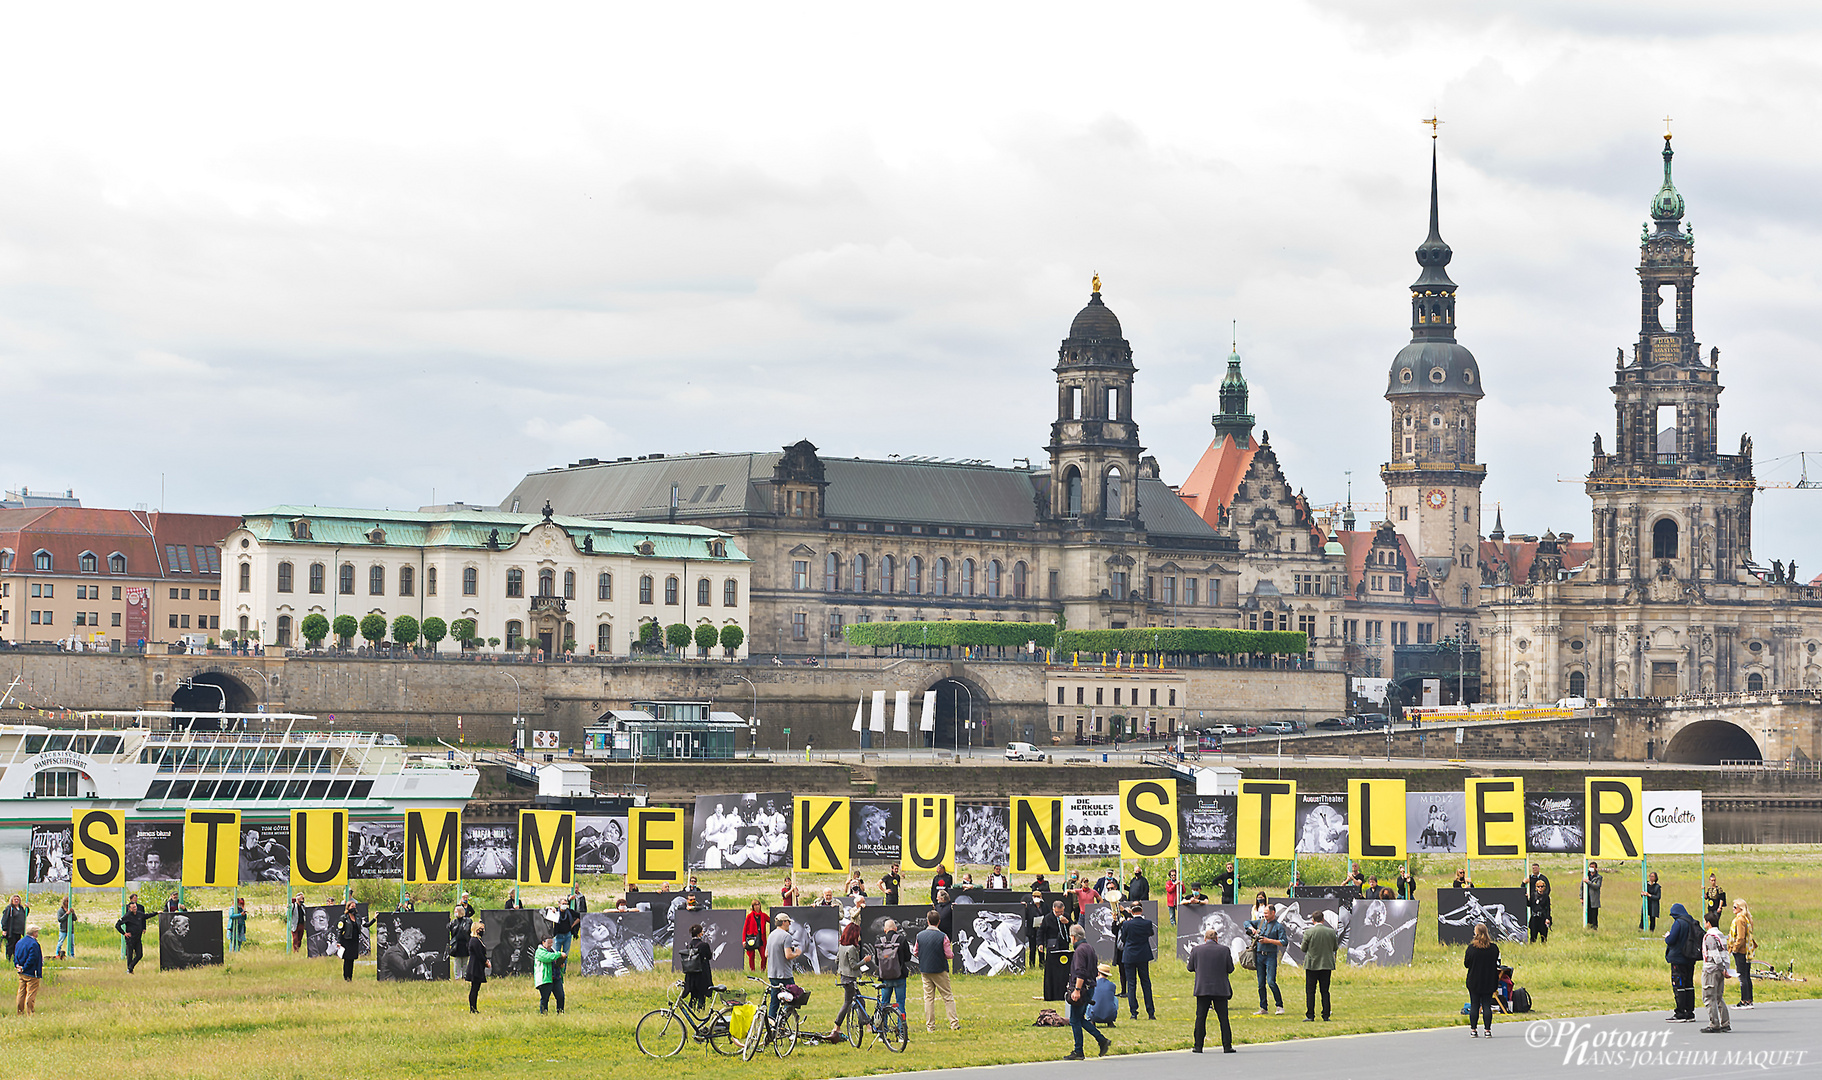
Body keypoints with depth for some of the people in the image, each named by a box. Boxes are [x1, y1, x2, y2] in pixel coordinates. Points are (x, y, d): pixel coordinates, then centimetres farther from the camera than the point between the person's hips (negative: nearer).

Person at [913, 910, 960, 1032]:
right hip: (940, 970, -3)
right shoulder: (942, 936, -13)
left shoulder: (920, 935, -2)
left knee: (928, 998, 8)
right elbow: (949, 955, -11)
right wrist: (951, 951, 11)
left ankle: (930, 1026, 6)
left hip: (924, 971, 3)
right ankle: (954, 1024, 1)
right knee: (948, 997, 4)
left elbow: (915, 953, 6)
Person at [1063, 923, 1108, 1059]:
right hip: (1090, 988, 9)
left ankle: (1078, 1052, 1)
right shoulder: (1090, 948, 14)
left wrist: (1077, 990, -24)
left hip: (1081, 988, -9)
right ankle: (1102, 1040, 9)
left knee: (1075, 1021, -2)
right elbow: (1095, 969, 21)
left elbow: (1080, 973, -23)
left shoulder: (1079, 950, -15)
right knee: (1080, 1019, 16)